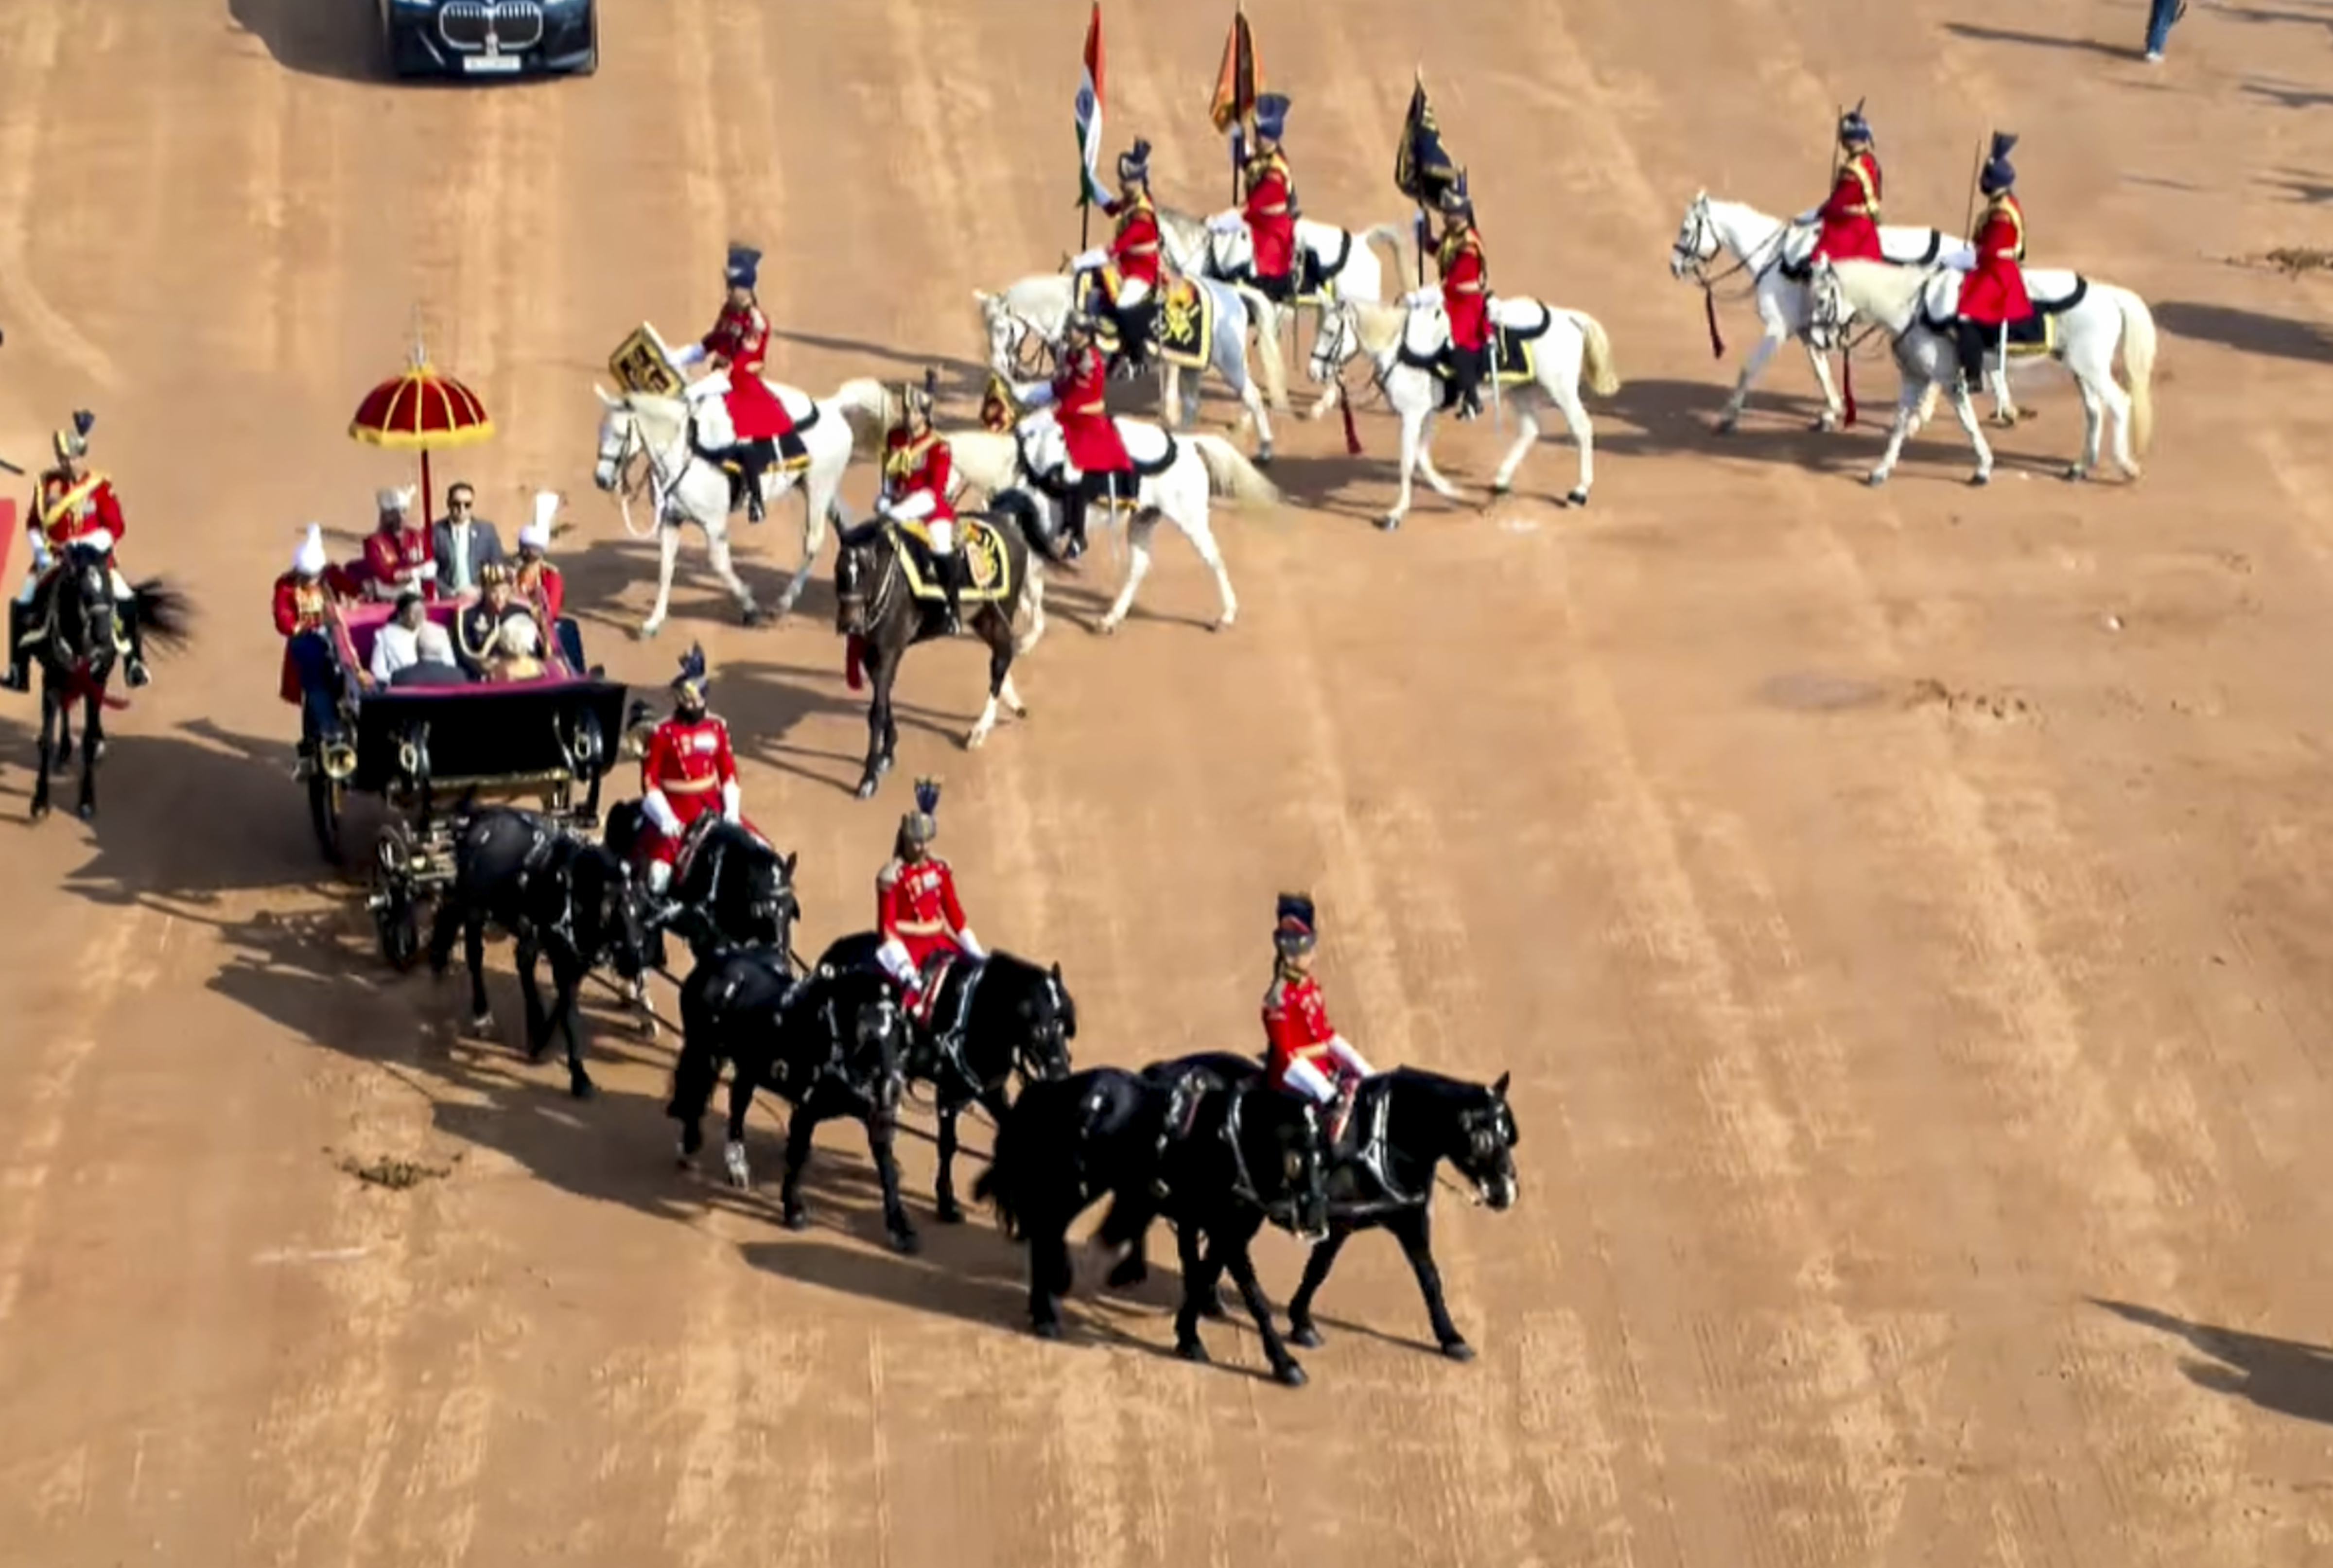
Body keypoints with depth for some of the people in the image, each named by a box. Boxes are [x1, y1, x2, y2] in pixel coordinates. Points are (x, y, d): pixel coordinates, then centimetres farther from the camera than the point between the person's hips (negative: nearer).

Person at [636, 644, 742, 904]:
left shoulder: (717, 728, 4)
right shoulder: (663, 733, -10)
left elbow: (728, 773, 10)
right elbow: (649, 780, -8)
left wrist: (732, 810, -2)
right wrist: (665, 818, -17)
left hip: (713, 806, 5)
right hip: (676, 810, -5)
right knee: (660, 873, -23)